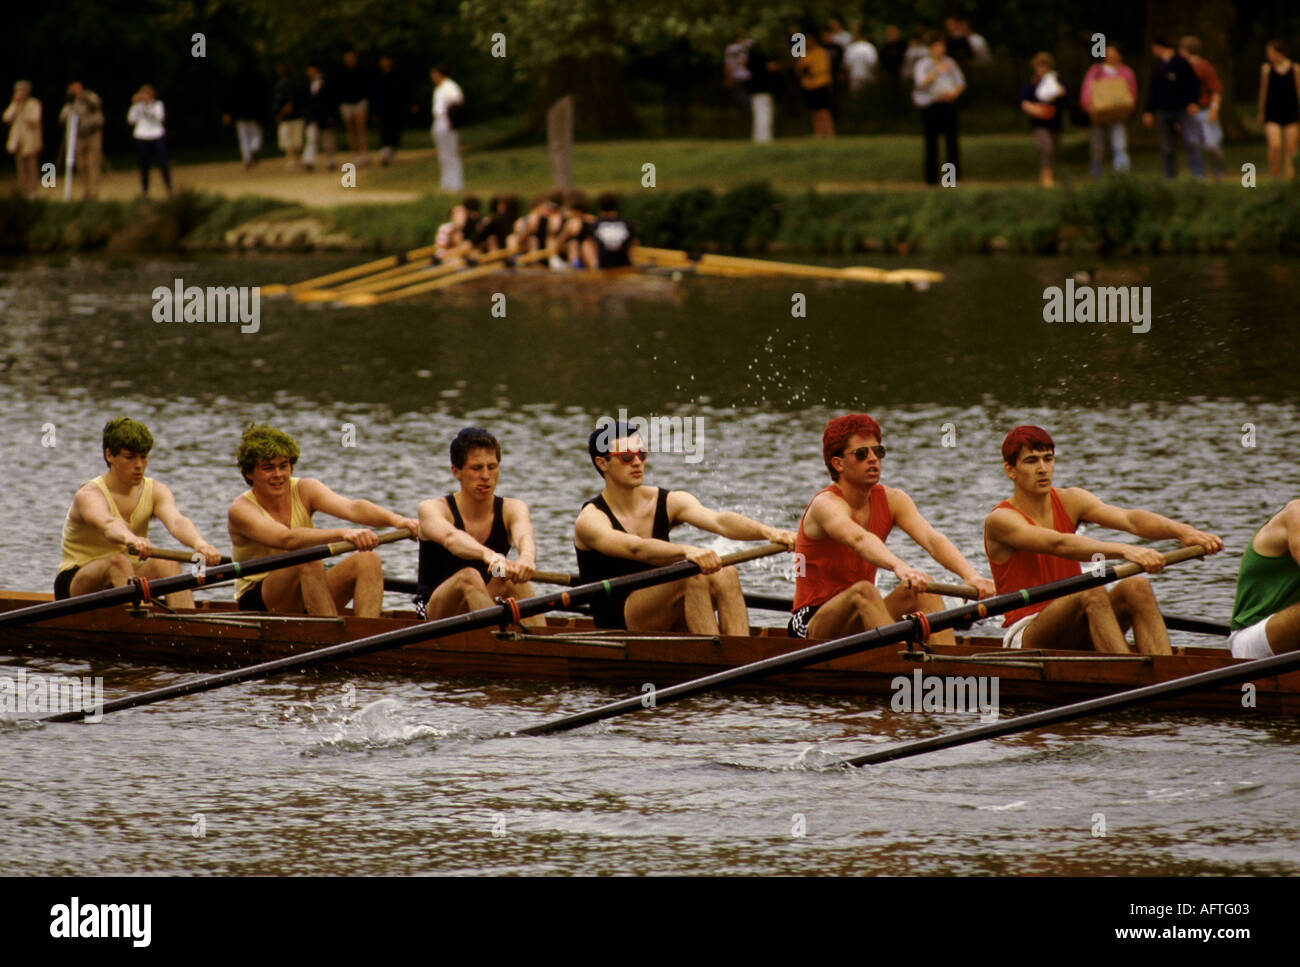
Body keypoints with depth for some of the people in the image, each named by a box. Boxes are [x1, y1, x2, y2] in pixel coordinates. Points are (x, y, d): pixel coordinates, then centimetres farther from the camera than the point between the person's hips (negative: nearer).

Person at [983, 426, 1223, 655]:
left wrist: (1181, 531, -29)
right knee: (1090, 590, -31)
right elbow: (1059, 544, -28)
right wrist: (1124, 551, -42)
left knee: (1136, 586, -20)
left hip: (1076, 637, 6)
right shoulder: (1000, 520, -10)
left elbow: (1129, 519, -10)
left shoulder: (1069, 501, 8)